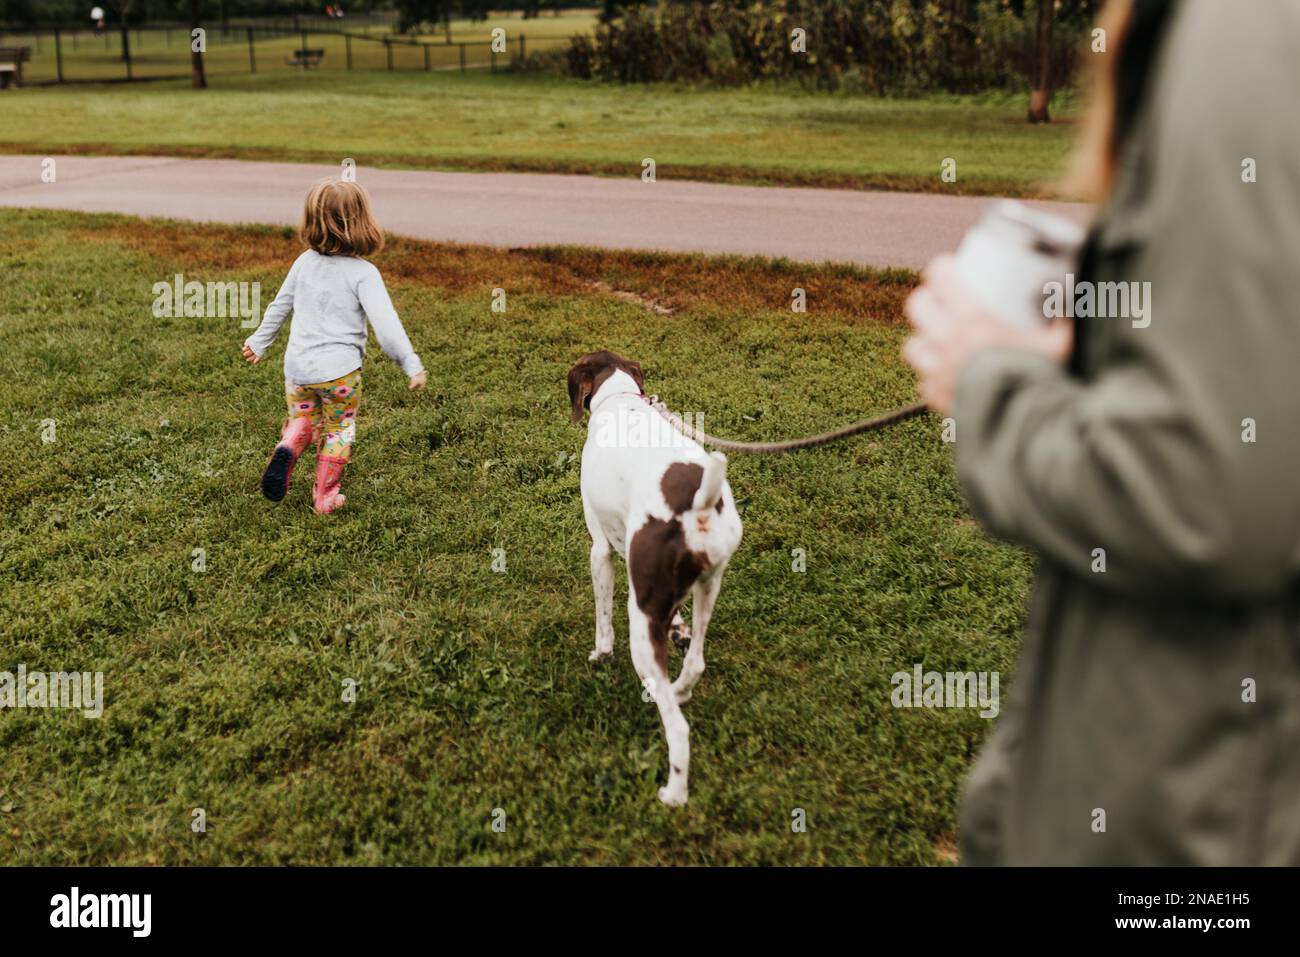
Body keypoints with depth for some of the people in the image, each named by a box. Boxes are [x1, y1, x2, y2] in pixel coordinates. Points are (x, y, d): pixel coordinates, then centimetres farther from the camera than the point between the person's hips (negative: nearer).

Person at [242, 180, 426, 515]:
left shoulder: (305, 262, 3)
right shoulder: (363, 273, -12)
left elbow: (280, 305, 14)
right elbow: (385, 322, -20)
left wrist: (259, 341, 28)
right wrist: (411, 364, -16)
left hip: (297, 366, 4)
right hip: (339, 369, -4)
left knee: (302, 419, 25)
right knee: (339, 431, 16)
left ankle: (287, 449, -6)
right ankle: (325, 497, 21)